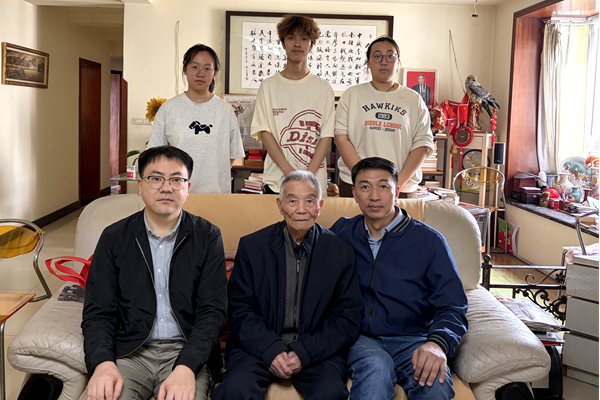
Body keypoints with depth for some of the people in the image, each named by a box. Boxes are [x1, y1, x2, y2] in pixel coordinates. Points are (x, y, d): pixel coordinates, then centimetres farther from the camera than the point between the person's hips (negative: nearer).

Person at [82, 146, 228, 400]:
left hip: (187, 352, 0)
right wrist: (103, 363, -17)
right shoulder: (114, 238, 7)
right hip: (129, 351, 1)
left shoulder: (208, 237, 3)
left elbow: (213, 310, -3)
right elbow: (98, 312, 3)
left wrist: (186, 368, -20)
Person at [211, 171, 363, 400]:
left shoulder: (340, 253, 3)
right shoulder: (251, 246, 4)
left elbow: (348, 319, 1)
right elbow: (239, 310, 1)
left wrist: (304, 353, -13)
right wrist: (271, 351, -15)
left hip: (317, 350, 1)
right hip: (260, 346, 0)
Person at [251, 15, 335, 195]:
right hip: (276, 181, 0)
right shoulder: (269, 86, 7)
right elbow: (264, 132, -1)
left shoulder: (324, 88, 7)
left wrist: (308, 175, -12)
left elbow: (326, 135, 0)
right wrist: (289, 172, -12)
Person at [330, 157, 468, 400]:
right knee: (376, 365, -35)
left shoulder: (429, 241, 4)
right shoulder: (342, 232, 12)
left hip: (411, 340, 0)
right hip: (359, 338, 0)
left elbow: (452, 307, 0)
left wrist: (438, 343, -21)